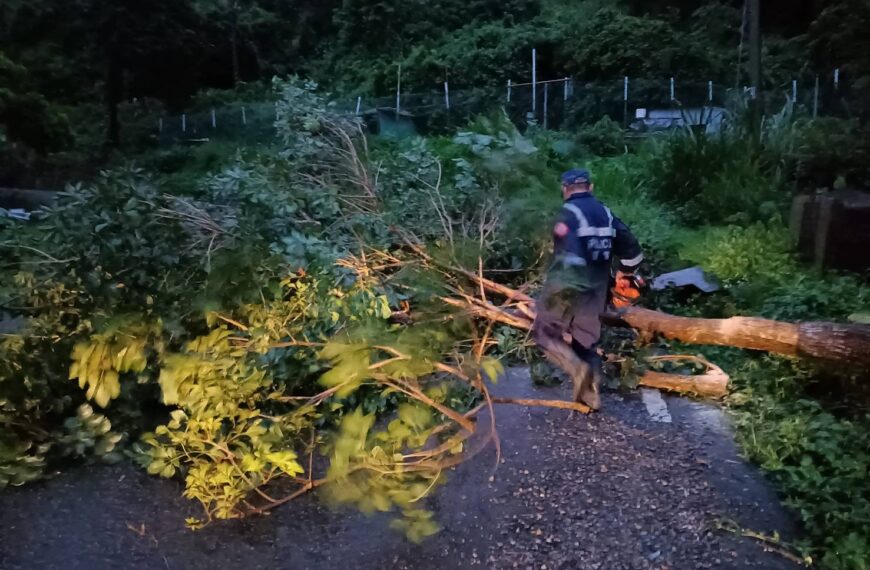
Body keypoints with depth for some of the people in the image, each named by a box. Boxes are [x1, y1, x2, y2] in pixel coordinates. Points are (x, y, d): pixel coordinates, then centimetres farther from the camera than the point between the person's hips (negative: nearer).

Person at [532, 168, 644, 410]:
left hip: (568, 288, -7)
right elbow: (632, 249, 12)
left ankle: (578, 368, -10)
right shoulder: (606, 213, 10)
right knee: (587, 341, 18)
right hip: (596, 291, 7)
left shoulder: (569, 213, -12)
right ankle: (591, 393, 20)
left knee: (544, 332, 10)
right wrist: (626, 276, 27)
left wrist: (558, 290, -24)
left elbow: (569, 254, -26)